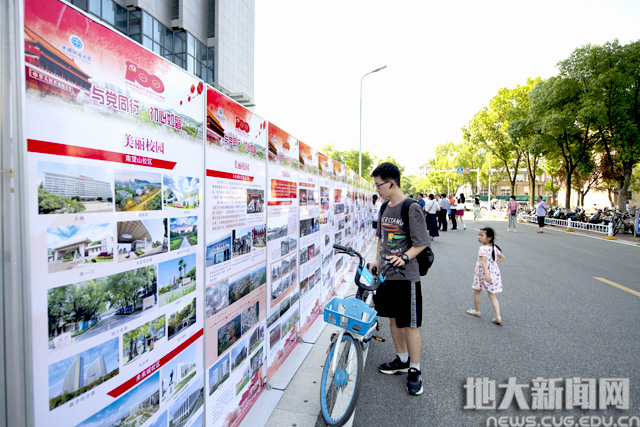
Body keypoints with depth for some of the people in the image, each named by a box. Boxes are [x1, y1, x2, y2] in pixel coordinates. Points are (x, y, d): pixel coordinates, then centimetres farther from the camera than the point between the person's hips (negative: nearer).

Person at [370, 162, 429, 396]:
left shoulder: (412, 208, -14)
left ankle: (415, 370, 22)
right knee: (393, 318, 18)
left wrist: (404, 257, -26)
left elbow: (421, 243, -13)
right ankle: (402, 360, 37)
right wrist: (378, 260, 10)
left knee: (410, 325, 3)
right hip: (386, 274, 8)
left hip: (405, 276, -7)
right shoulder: (385, 207, 9)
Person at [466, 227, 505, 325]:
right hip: (494, 272, 7)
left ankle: (477, 311, 32)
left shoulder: (482, 249, -22)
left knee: (476, 292, 15)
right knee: (492, 295, 13)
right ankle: (498, 317, 4)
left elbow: (484, 262, -32)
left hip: (482, 274, -7)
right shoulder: (494, 248, 3)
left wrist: (486, 274, -38)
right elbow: (502, 257, 16)